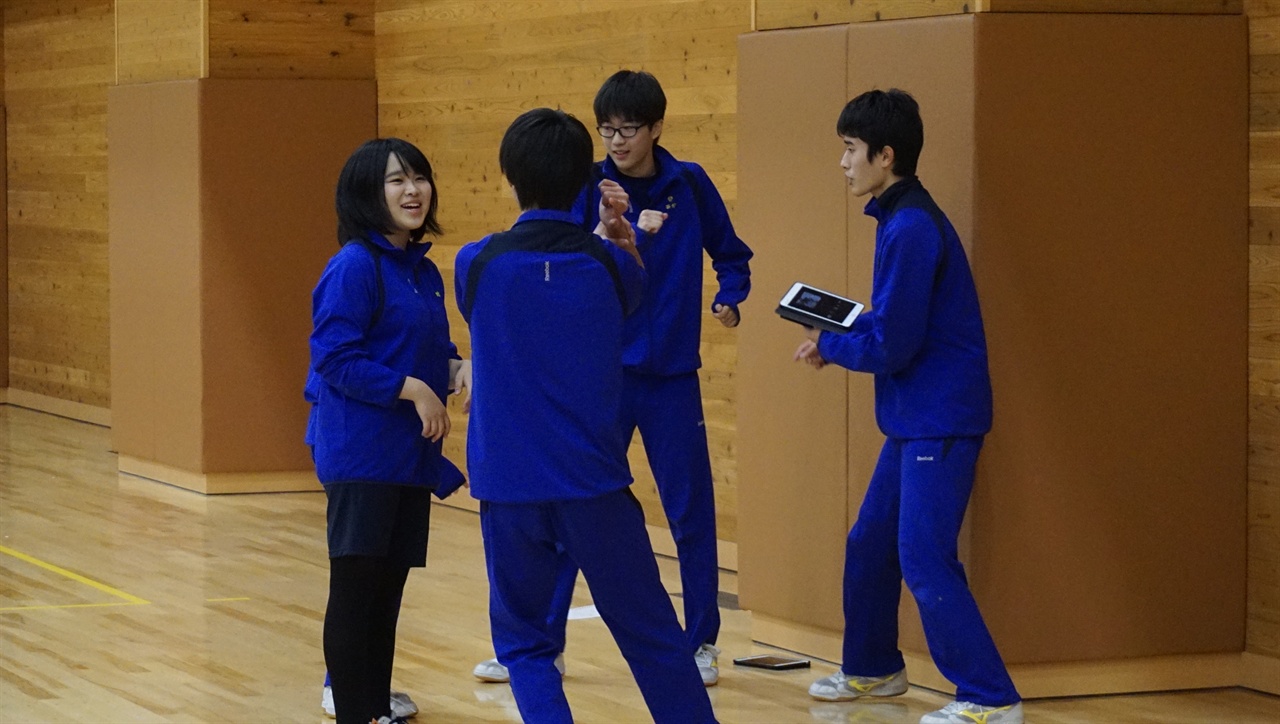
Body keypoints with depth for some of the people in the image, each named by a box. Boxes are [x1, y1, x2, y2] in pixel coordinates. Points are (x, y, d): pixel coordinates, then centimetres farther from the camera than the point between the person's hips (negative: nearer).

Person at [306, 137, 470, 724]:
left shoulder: (424, 272, 12)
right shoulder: (354, 267, -14)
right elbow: (335, 358, -18)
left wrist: (458, 368, -1)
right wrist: (413, 389, -19)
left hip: (412, 453, 8)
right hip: (360, 451, -8)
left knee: (390, 585, 13)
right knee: (356, 584, -3)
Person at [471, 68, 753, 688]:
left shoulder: (688, 185, -1)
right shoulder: (590, 187, -3)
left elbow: (731, 255, 9)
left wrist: (730, 299, -10)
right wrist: (628, 237, -28)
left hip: (671, 378, 0)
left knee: (691, 514, 6)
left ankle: (702, 644, 19)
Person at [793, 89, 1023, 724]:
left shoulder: (911, 229, -19)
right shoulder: (902, 219, 12)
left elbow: (892, 344, -20)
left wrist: (829, 345, -4)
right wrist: (836, 334, 4)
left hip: (940, 422, -10)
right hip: (913, 421, 10)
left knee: (925, 563, -9)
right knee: (869, 545, 18)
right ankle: (872, 670, 34)